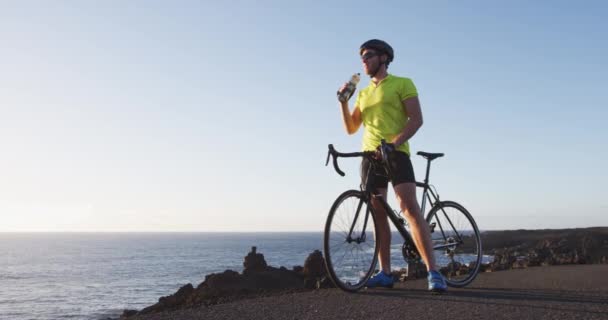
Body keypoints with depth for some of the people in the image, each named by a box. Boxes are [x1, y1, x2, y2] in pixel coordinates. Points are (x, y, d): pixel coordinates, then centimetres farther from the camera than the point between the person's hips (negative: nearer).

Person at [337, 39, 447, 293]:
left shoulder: (402, 84, 4)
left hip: (396, 153, -6)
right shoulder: (363, 93, 21)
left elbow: (416, 119, -8)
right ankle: (385, 272, 4)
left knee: (410, 208, -18)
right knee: (378, 213, 2)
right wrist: (343, 102, 2)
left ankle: (433, 272, -21)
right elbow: (351, 128, 17)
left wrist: (395, 142, -22)